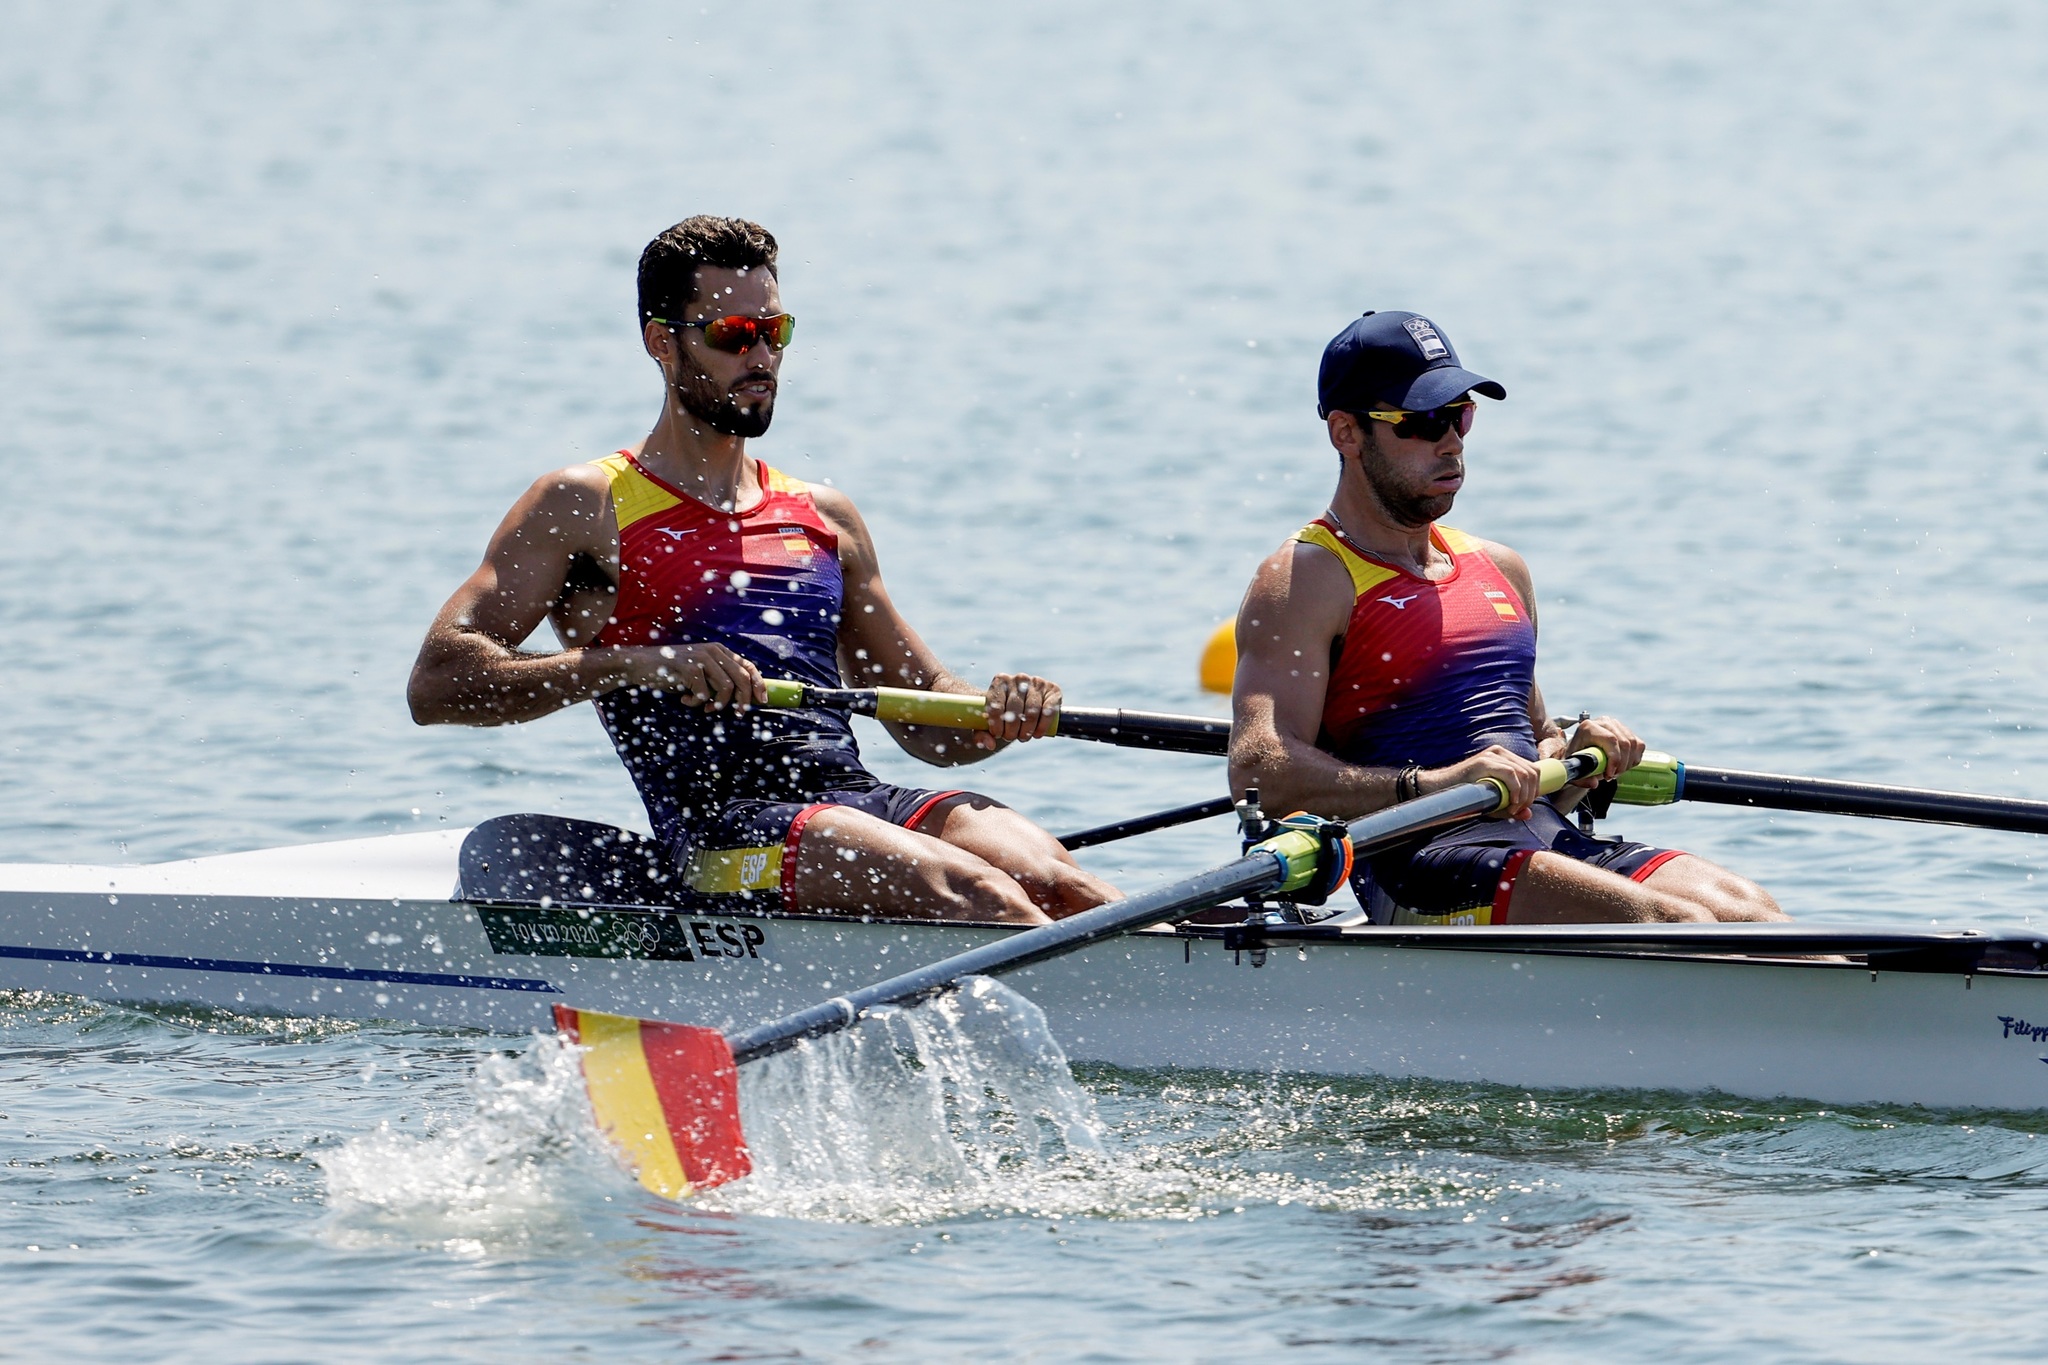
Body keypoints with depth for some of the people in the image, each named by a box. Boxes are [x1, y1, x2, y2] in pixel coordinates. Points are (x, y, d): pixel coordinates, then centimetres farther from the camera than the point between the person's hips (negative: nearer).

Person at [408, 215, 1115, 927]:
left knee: (1053, 885, -27)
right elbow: (436, 683, -2)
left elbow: (927, 721, 30)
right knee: (969, 891, -33)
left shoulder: (823, 516, 27)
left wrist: (1001, 716, 4)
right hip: (725, 824, -6)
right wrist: (637, 664, -15)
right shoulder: (586, 507, 10)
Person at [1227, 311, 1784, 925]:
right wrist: (1433, 783, -27)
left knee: (1744, 909, -22)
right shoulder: (1308, 580, 0)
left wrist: (1577, 751, 9)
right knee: (1671, 921, -30)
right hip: (1421, 868, -7)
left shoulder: (1499, 569, 24)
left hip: (1550, 839, 7)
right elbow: (1257, 771, -14)